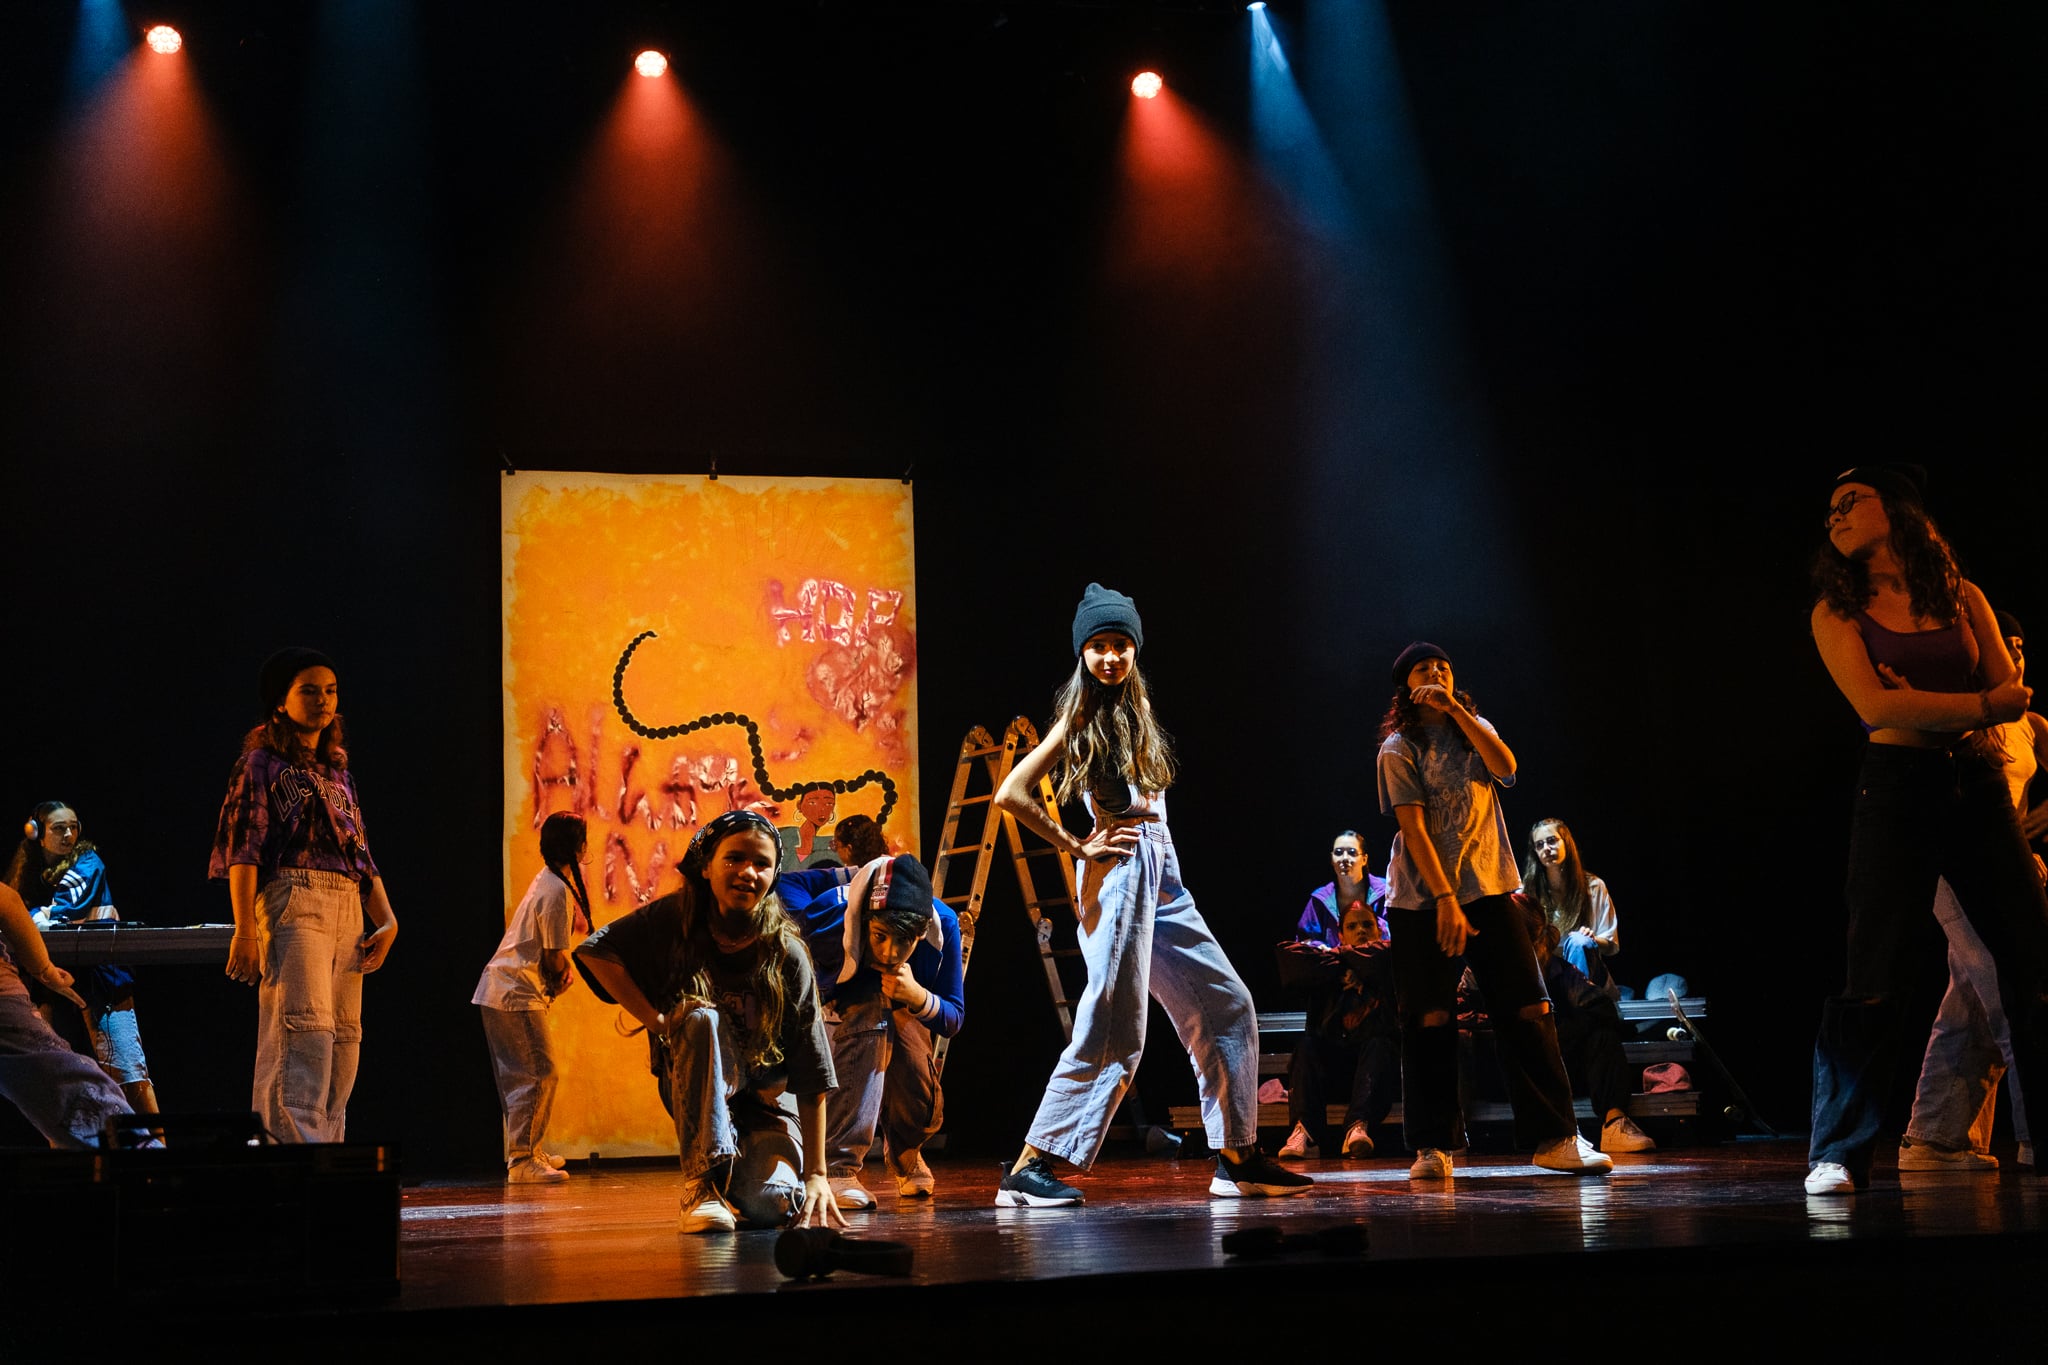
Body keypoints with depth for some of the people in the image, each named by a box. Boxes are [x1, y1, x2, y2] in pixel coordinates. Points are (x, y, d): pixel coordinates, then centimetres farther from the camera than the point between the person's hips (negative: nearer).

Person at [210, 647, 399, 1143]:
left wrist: (387, 921, 10)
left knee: (343, 1041, 2)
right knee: (306, 1032, -19)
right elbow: (244, 847, -4)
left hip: (348, 912, 7)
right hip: (292, 901, -7)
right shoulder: (262, 762, 5)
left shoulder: (338, 772, 24)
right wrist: (244, 929, -14)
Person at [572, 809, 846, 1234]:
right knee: (701, 1017, -33)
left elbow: (811, 1076, -14)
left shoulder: (786, 955, -15)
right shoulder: (674, 919, -12)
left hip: (767, 1095, 0)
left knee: (770, 1206, -26)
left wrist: (816, 1175, -17)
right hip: (697, 1087, 0)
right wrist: (656, 1020, -19)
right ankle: (703, 1183, -33)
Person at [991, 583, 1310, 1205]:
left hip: (1160, 873, 9)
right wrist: (1076, 848, -9)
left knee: (1226, 1006, 9)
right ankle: (1027, 1171, -12)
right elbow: (1012, 793, -13)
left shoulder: (1135, 706, 18)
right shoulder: (1082, 717, -5)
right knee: (1113, 1032, -13)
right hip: (1121, 869, -9)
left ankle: (1237, 1160, 14)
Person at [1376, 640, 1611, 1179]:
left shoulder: (1474, 728, 14)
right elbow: (1412, 827, -11)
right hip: (1422, 899, -3)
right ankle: (1432, 1147, 1)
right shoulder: (1398, 749, 0)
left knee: (1529, 1009, -4)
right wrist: (1445, 900, -21)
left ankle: (1556, 1137, 0)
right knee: (1431, 1019, -6)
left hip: (1490, 890, 3)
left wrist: (1457, 710, -13)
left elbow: (1505, 766, -8)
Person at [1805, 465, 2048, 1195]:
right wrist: (1980, 705, -9)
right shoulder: (1838, 612, 4)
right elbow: (1877, 708, -9)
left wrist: (1930, 711, -12)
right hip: (1897, 788, -3)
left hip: (1978, 785, 3)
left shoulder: (1960, 596, 11)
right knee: (1874, 972, -10)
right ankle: (1838, 1154, -8)